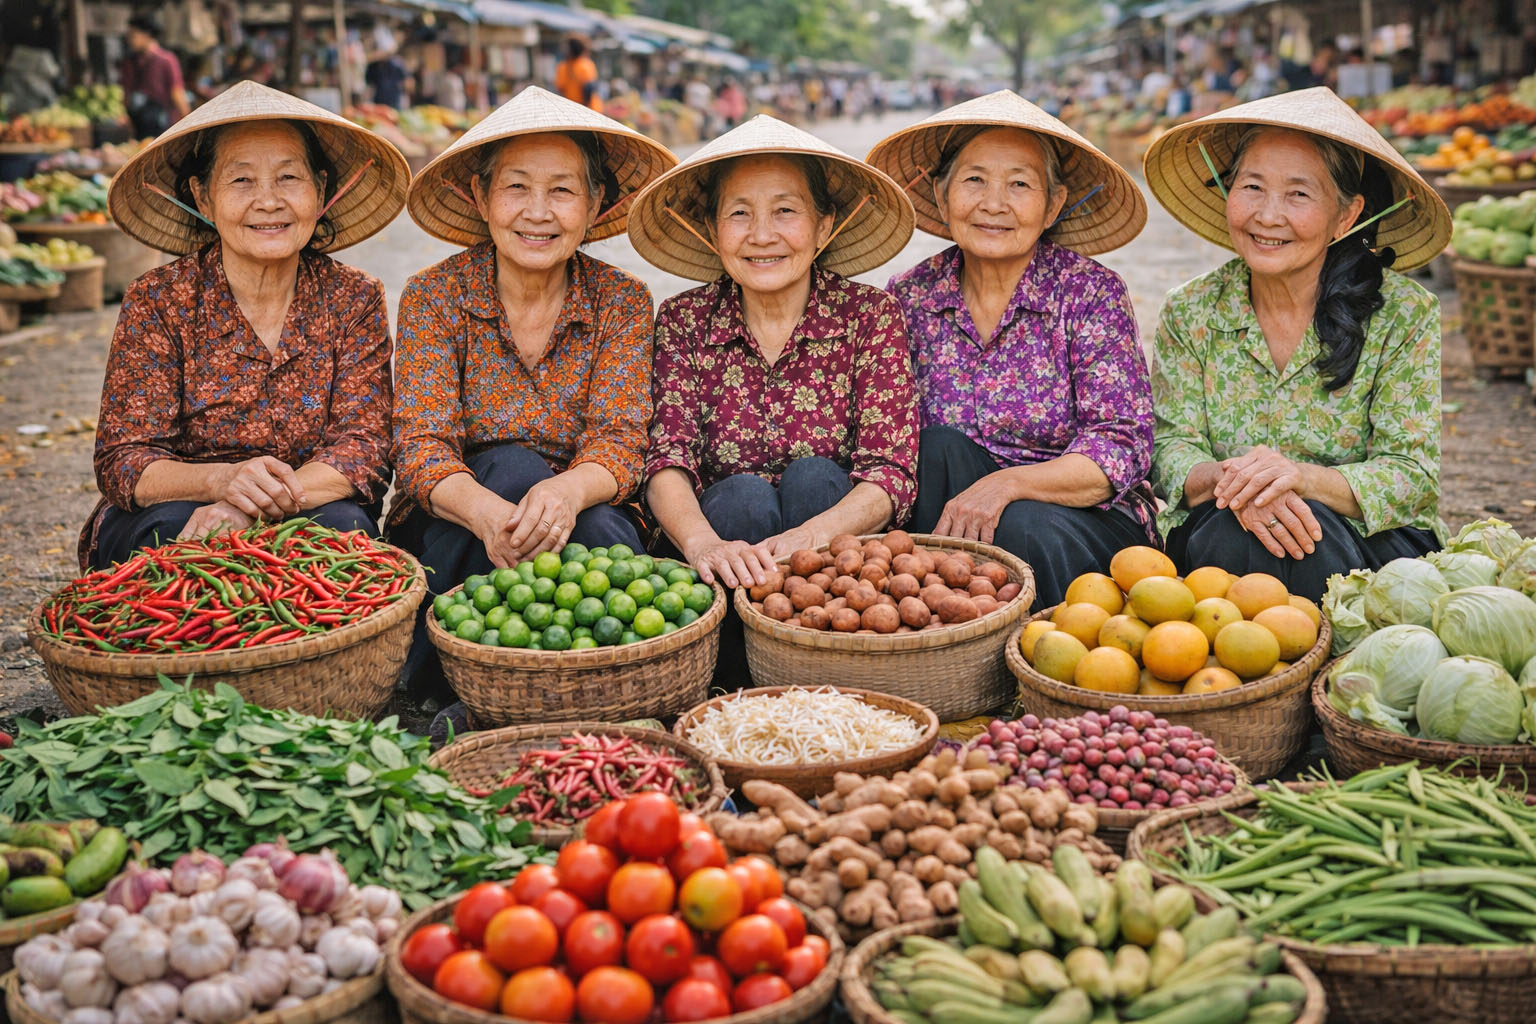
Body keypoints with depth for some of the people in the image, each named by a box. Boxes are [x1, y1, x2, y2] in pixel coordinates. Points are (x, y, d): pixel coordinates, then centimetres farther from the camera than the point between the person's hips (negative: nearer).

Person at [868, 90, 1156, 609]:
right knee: (940, 445, -25)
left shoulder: (1091, 292, -5)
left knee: (1024, 529, -33)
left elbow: (1122, 448, -12)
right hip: (947, 514, 3)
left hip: (1086, 517, -3)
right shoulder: (908, 298, 2)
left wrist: (1007, 483, -27)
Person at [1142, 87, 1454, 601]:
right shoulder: (1190, 313, 2)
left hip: (1372, 546, -1)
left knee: (1311, 526, -34)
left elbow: (1412, 475, -9)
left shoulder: (1404, 315, -5)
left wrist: (1304, 477, -30)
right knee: (1228, 533, -33)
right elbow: (1173, 447, -3)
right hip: (1219, 545, 1)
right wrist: (1226, 479, -28)